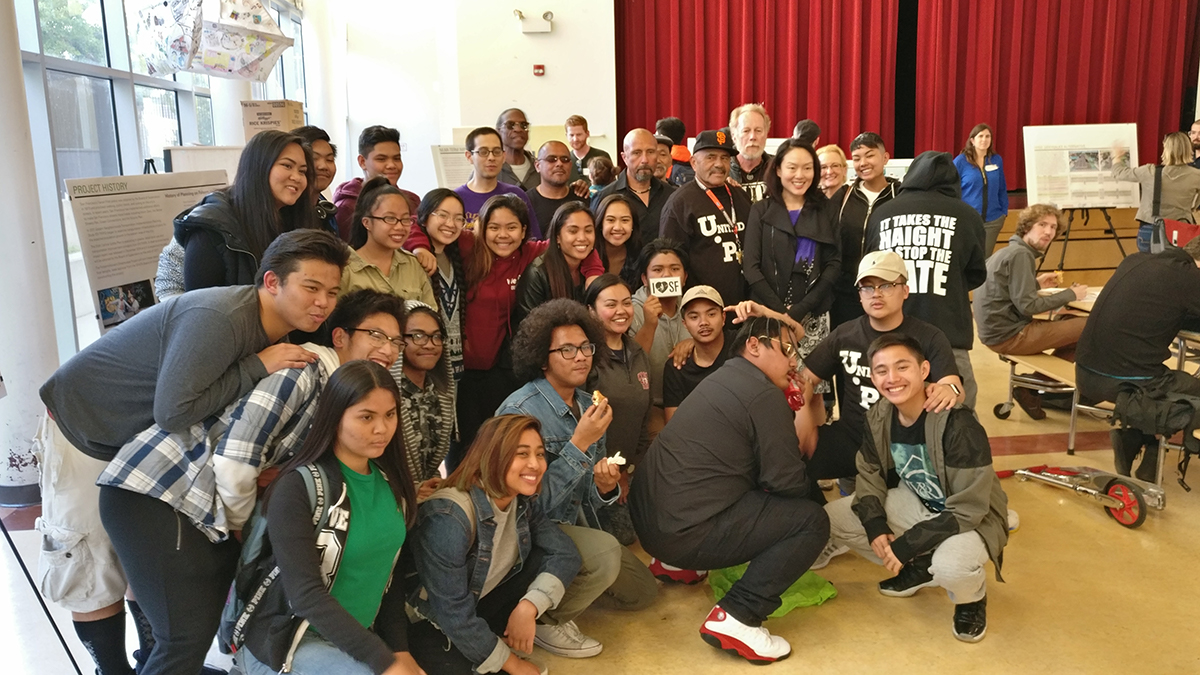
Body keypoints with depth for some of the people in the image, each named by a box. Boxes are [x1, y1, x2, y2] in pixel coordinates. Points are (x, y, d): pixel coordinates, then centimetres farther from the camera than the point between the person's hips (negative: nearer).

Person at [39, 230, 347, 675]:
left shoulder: (281, 330, -7)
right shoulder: (220, 318, -35)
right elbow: (174, 411, -41)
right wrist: (257, 366, -35)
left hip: (146, 436, 8)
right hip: (84, 429, -8)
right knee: (96, 575, 4)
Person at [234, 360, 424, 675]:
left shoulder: (392, 482, 2)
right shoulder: (298, 487, -16)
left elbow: (393, 572, 8)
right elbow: (305, 594, -23)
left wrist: (399, 648, -3)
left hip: (357, 638, 6)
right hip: (285, 644, -6)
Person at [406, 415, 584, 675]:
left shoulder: (525, 502, -7)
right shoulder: (449, 517, -30)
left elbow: (565, 554, -11)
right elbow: (453, 614, -28)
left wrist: (528, 607, -27)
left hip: (487, 603, 5)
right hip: (436, 626, -5)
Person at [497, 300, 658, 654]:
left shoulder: (588, 405, 0)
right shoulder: (520, 411, -22)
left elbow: (591, 497, 8)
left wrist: (606, 488, -16)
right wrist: (580, 443, -30)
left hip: (578, 524, 8)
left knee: (643, 592, 9)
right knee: (606, 551, -31)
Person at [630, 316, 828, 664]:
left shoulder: (725, 379, 17)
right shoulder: (764, 394, -11)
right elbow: (790, 484, -10)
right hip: (686, 532, -10)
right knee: (812, 521, -3)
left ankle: (677, 563, 24)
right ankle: (736, 617, -12)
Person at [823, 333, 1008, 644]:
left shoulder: (959, 425, -31)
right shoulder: (879, 417, -11)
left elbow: (967, 510, -29)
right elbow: (869, 475, 2)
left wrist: (907, 545, -28)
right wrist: (876, 526, -16)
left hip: (972, 518, -6)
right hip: (917, 504, 7)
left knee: (952, 565, -40)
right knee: (831, 518, -7)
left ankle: (972, 598, 1)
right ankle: (919, 569, 11)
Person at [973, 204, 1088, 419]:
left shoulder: (1009, 251, 15)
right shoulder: (1020, 254, -14)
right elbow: (1027, 305, -20)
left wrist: (1036, 284, 17)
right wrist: (1070, 294, -9)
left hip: (998, 331, 10)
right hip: (1009, 335, -10)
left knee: (1072, 323, 19)